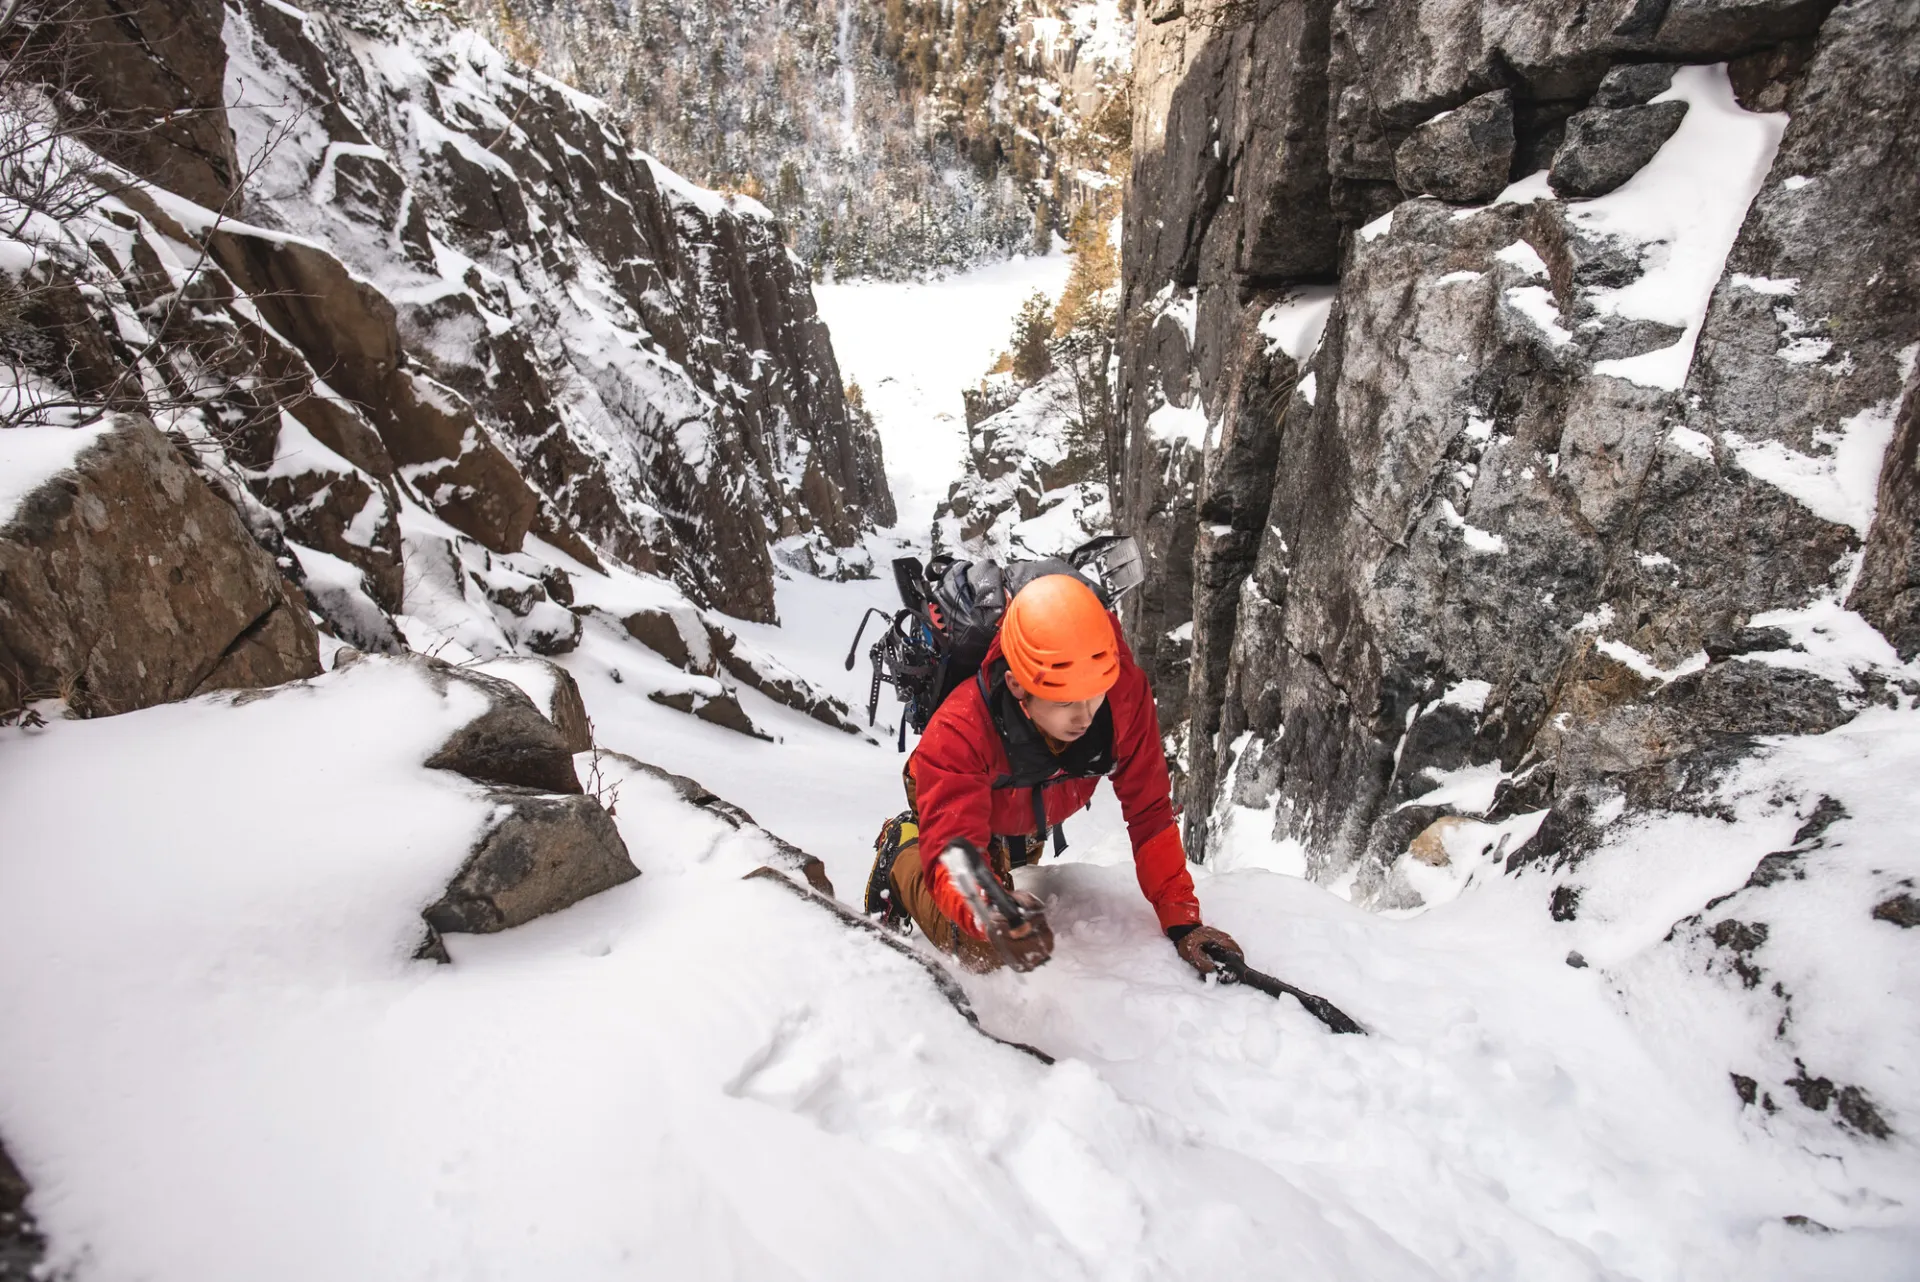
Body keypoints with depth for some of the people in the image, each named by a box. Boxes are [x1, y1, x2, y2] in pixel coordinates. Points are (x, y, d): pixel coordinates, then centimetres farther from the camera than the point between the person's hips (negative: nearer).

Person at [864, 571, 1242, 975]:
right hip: (961, 815, -4)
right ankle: (901, 853, 6)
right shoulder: (957, 734, -46)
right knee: (982, 952, -18)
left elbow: (1149, 811, -27)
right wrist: (991, 916, -76)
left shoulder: (1125, 691, -38)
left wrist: (1182, 922, -28)